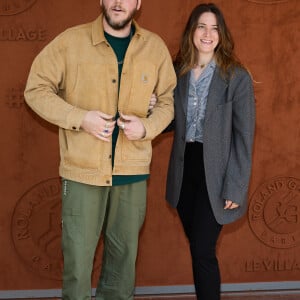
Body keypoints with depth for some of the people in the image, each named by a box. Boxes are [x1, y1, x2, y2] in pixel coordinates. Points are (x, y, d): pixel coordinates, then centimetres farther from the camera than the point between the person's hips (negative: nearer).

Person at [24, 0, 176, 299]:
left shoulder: (155, 47, 3)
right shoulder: (70, 41, -4)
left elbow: (169, 99, 10)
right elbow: (36, 88, -2)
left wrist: (148, 126, -10)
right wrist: (79, 118, -15)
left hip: (133, 172, 3)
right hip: (82, 169, -2)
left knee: (124, 252, 15)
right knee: (77, 253, 5)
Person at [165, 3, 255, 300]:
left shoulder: (236, 76, -9)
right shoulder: (179, 73, 5)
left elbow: (244, 136, -10)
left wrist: (235, 188, -14)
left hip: (215, 173, -5)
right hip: (185, 168, 5)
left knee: (202, 251, -6)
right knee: (196, 247, 14)